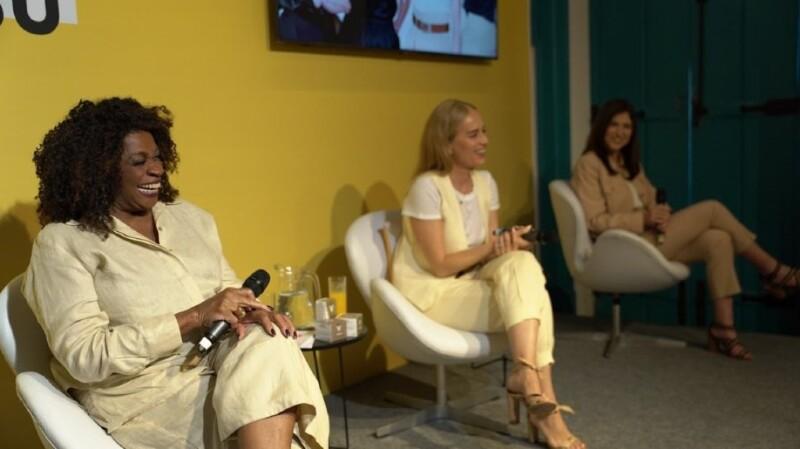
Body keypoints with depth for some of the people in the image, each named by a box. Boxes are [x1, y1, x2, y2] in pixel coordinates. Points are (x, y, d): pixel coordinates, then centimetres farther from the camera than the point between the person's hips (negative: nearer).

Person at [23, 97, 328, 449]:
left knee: (271, 346, -27)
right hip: (145, 397, -6)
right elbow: (84, 356, -13)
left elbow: (229, 290, 16)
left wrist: (249, 311, -10)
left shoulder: (190, 217, 15)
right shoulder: (62, 242, -4)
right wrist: (194, 317, -19)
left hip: (223, 366, 6)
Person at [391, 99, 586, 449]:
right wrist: (490, 249, -21)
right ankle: (541, 398, -26)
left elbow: (493, 251, 4)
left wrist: (508, 244, -18)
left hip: (474, 282, 6)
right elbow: (441, 266, -18)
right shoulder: (428, 187, -17)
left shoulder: (485, 181, 5)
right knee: (527, 294, -25)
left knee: (523, 265, -25)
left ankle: (528, 382, -27)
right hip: (433, 294, -6)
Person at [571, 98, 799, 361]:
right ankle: (772, 271, 2)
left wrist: (660, 216, -9)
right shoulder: (589, 164, -7)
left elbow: (651, 204, 16)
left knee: (718, 240, -19)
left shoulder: (631, 165, 20)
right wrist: (644, 219, -21)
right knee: (712, 209, -14)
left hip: (652, 239, 8)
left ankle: (723, 331, -18)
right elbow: (595, 222, -15)